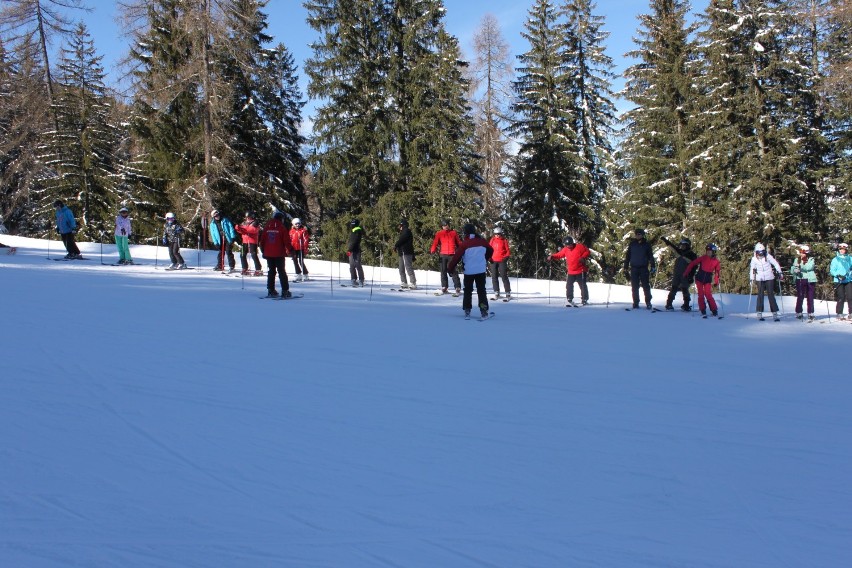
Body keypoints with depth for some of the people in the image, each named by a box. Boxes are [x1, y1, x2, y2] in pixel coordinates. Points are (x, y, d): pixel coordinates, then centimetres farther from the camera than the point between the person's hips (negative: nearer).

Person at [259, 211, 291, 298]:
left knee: (271, 271, 13)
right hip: (279, 254, -4)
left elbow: (262, 240, 9)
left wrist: (263, 251, 17)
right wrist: (288, 251, 2)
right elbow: (287, 241, -10)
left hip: (268, 254, 4)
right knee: (281, 272, 0)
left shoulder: (267, 227, 6)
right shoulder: (282, 227, -8)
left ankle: (271, 290, 11)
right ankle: (285, 291, -4)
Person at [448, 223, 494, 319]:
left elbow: (457, 256, -12)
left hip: (469, 271, -2)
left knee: (468, 290, 12)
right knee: (481, 290, 9)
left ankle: (467, 310, 7)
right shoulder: (482, 241, 1)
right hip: (481, 270, 2)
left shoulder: (464, 244, -11)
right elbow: (491, 250, 17)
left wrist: (450, 268, -3)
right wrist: (486, 260, 34)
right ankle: (484, 309, -3)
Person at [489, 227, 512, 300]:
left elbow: (508, 250, 2)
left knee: (504, 277, -6)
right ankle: (496, 293, 14)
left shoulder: (504, 240, 0)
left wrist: (506, 257, -12)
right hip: (493, 261, 4)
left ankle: (508, 293, -4)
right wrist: (490, 257, 0)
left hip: (502, 261, -4)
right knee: (494, 277, 7)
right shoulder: (492, 240, 7)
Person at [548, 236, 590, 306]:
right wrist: (552, 257, -8)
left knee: (583, 286, 2)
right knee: (569, 286, 0)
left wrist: (583, 257, -22)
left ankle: (585, 300, 12)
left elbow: (587, 252, -5)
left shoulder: (580, 246, -10)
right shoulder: (565, 249, 2)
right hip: (571, 272, 4)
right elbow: (559, 255, 9)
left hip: (581, 271, -4)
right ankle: (570, 300, 10)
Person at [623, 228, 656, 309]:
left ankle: (648, 302, 6)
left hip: (644, 268, -1)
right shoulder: (632, 244, 7)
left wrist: (653, 267, -1)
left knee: (646, 286, -2)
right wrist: (626, 268, 8)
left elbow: (651, 256, 7)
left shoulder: (646, 244, 4)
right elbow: (627, 256, 12)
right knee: (635, 287, 3)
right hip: (634, 268, 2)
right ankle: (635, 302, 9)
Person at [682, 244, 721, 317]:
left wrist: (716, 281, -4)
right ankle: (703, 311, 8)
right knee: (701, 294, -1)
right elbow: (692, 264, -5)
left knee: (708, 294, -10)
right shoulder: (703, 258, -7)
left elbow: (717, 272, 6)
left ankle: (714, 310, 0)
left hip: (708, 280, 0)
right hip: (699, 278, 0)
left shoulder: (716, 261, -3)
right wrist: (685, 273, -8)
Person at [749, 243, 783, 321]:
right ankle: (759, 313, 8)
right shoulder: (754, 259, -2)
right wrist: (751, 278, 5)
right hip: (760, 279, 1)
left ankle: (775, 313, 0)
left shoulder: (768, 256, -6)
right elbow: (752, 269, 8)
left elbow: (775, 264, 1)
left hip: (769, 278, -1)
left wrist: (780, 272, -2)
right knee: (760, 295, 0)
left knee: (771, 295, -2)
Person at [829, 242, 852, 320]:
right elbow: (832, 270, -2)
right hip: (839, 281, -2)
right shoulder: (835, 260, 2)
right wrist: (838, 275, -18)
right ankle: (839, 314, 5)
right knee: (841, 298, -3)